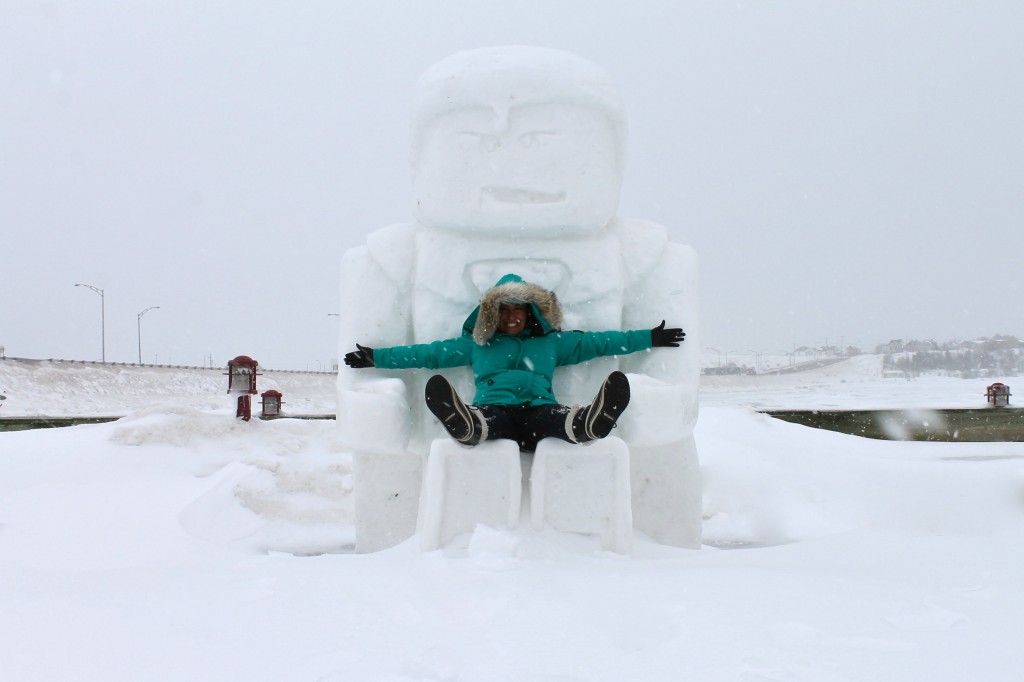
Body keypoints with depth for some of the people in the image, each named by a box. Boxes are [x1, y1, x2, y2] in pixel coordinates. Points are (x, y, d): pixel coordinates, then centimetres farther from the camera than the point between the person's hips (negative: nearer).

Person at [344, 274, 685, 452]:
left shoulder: (553, 342, 29)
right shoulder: (475, 345, 29)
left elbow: (598, 342, 28)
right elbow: (429, 352, 28)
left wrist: (649, 338, 24)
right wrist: (376, 357, 25)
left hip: (538, 410, 0)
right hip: (492, 411, 0)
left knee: (560, 417, -37)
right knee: (481, 419, -39)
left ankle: (589, 422, -71)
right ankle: (464, 424, -74)